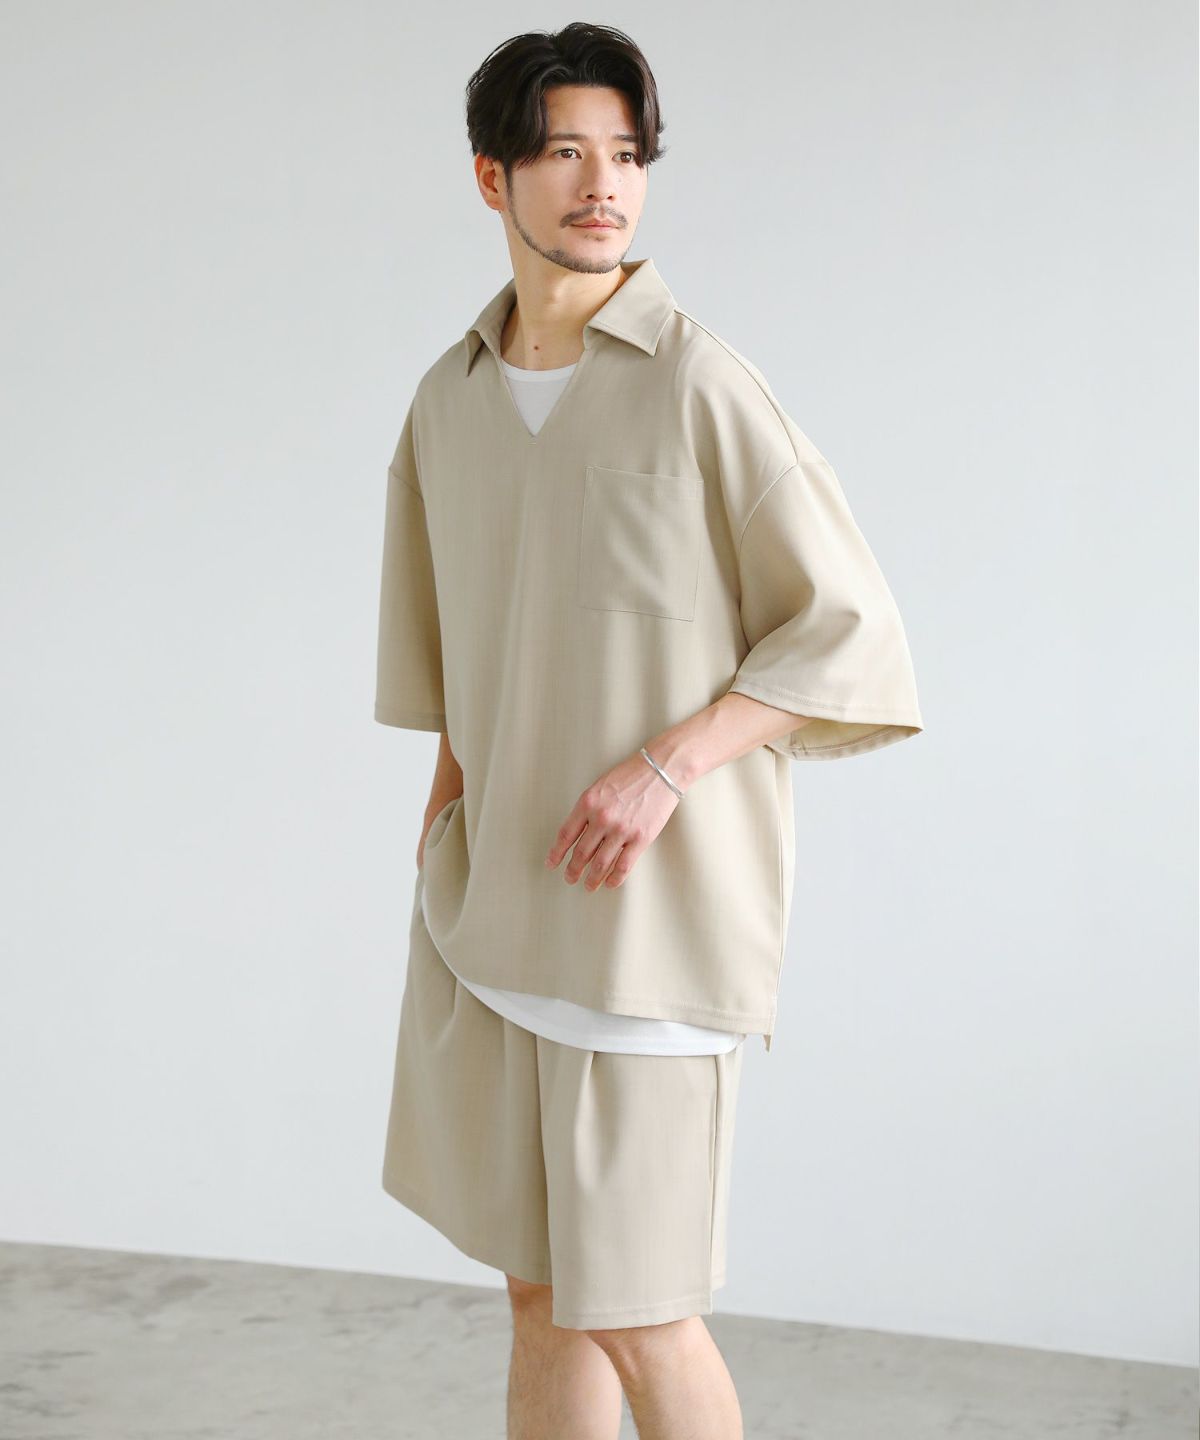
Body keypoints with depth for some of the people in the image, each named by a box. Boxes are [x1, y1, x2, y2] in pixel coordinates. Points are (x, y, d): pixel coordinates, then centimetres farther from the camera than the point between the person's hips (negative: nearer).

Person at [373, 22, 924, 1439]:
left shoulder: (701, 387, -11)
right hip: (491, 896, 6)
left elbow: (849, 631, -9)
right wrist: (442, 817, 14)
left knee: (630, 1306, -2)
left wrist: (666, 764, -19)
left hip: (648, 898, -6)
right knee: (539, 1282, 13)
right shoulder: (452, 400, 8)